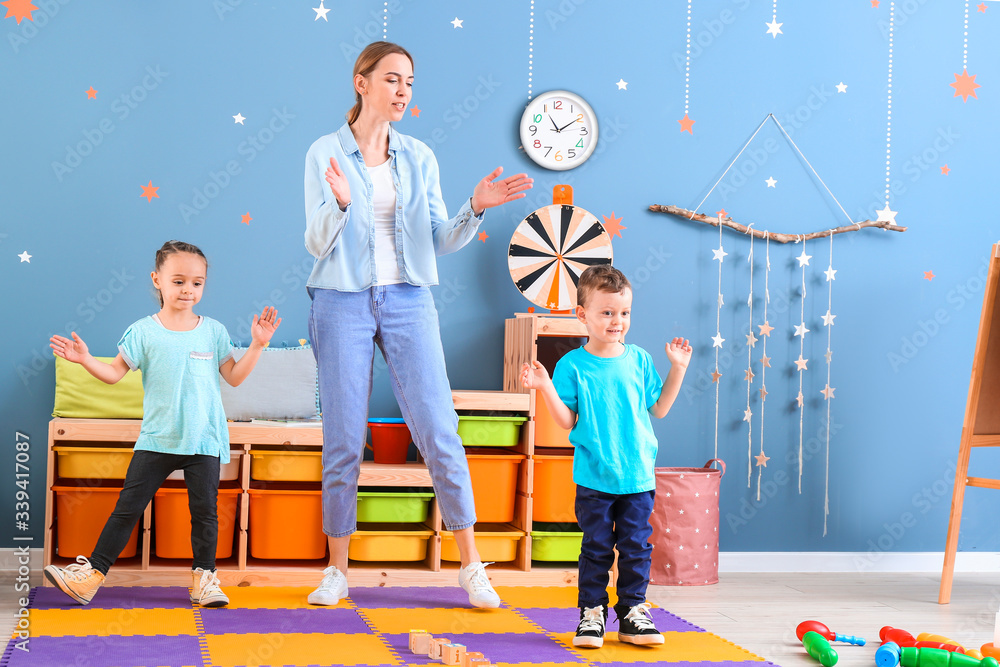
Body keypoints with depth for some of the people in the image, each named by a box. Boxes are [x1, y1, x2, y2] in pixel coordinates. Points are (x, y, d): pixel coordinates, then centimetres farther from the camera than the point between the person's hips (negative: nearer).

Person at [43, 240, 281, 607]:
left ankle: (204, 577, 15)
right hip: (156, 439, -1)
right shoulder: (143, 332, 1)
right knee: (127, 508, -1)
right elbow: (115, 372, 2)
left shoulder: (213, 331, 6)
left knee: (204, 510, 2)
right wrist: (85, 359, -13)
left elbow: (234, 377, 7)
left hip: (204, 439, 1)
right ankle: (92, 574, 3)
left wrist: (257, 345, -1)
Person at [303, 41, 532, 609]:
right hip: (344, 301, -2)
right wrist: (339, 203, -23)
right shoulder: (326, 154, 1)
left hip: (408, 301, 2)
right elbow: (318, 244, -5)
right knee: (344, 440, 1)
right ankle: (338, 570, 13)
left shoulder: (419, 157, 9)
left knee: (440, 430, -5)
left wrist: (476, 209, -9)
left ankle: (472, 567, 3)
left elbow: (442, 241, 8)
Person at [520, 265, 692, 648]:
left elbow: (659, 408, 13)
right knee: (596, 547, 3)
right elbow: (567, 421, -4)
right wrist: (545, 388, -17)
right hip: (594, 477, -2)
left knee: (637, 546, 5)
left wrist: (678, 368, 8)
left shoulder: (639, 360, 6)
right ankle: (591, 612, 13)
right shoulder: (572, 364, -3)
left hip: (638, 476, 3)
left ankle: (632, 611, 15)